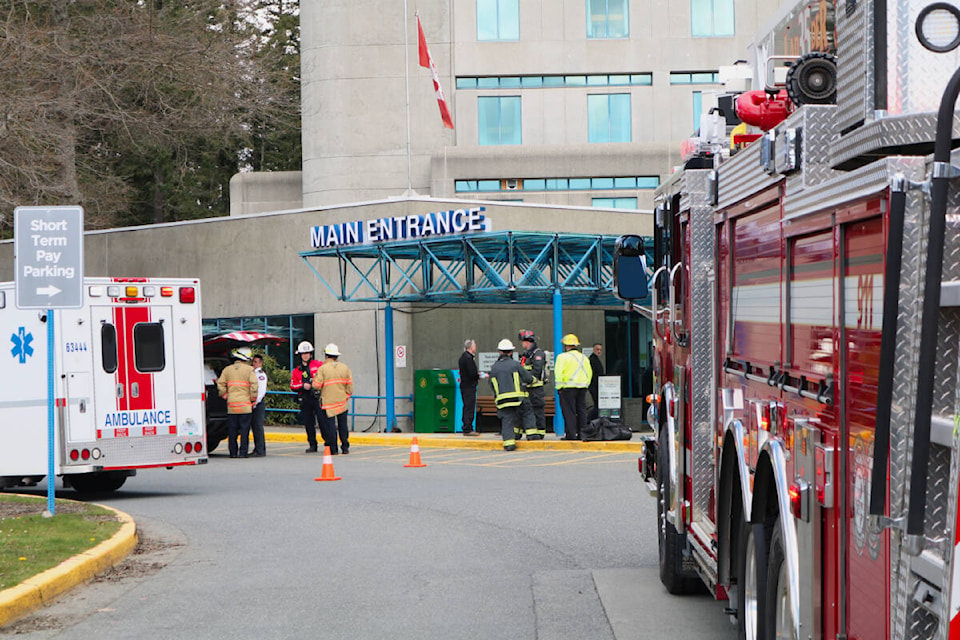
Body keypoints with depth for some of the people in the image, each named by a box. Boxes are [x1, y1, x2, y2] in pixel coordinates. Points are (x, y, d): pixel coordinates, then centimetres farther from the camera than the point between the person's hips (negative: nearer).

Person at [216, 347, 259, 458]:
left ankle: (233, 452, 8)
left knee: (232, 430, 7)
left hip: (231, 404, 3)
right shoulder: (249, 370, -2)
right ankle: (243, 452, -3)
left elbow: (220, 385, 3)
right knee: (244, 429, 1)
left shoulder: (227, 370, 8)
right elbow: (254, 385, -10)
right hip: (245, 404, -3)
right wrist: (253, 399, 1)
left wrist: (226, 397, 12)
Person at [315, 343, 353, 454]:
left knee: (330, 425, 1)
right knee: (343, 425, 12)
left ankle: (333, 449, 0)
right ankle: (345, 447, 14)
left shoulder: (322, 369, -10)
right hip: (342, 401, 3)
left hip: (328, 402, -3)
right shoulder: (345, 368, 3)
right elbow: (350, 387, 5)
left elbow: (316, 386, -12)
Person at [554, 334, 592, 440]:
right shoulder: (584, 358, 14)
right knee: (581, 411, 10)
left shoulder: (563, 357, -7)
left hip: (568, 388, -6)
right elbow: (589, 373, 17)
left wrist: (559, 387, -7)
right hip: (582, 388, 6)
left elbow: (558, 373, -12)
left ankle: (571, 434, -5)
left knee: (569, 412, -3)